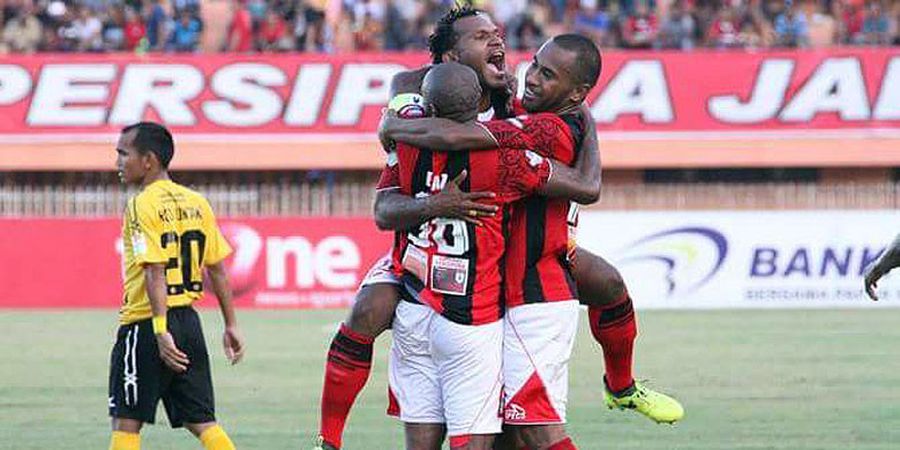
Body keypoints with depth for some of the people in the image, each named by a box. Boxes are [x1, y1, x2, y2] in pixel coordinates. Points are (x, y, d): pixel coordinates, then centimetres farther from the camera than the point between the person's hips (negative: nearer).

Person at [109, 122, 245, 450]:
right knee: (201, 421, 8)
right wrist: (231, 326, 17)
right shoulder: (196, 203, 10)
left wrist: (161, 331, -24)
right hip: (189, 320, 7)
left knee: (126, 422, 1)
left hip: (147, 322, -7)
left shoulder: (142, 207, -11)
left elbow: (155, 272, -20)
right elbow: (217, 269, 12)